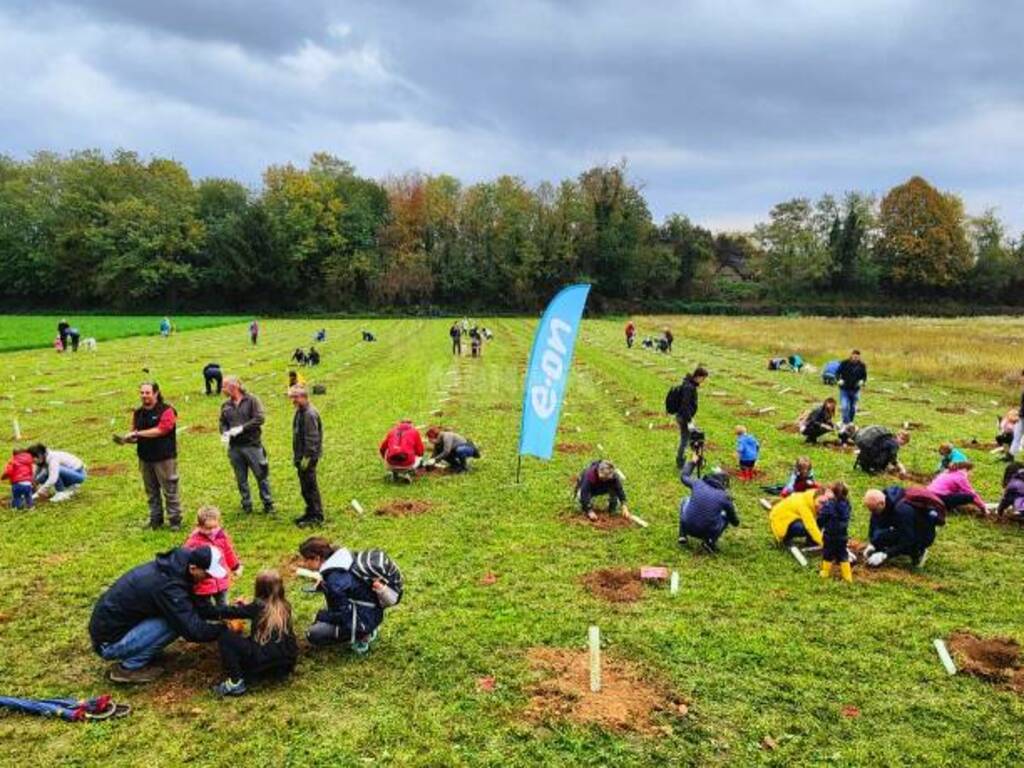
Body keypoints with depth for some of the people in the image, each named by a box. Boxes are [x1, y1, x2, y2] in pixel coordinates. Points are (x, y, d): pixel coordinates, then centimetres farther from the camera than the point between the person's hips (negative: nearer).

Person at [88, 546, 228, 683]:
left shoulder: (170, 567, -1)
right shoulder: (167, 586, -29)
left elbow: (193, 606, 12)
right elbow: (193, 631, -27)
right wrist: (225, 629, -13)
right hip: (109, 643, -9)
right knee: (174, 622, -20)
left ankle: (131, 658, 10)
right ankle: (129, 668, -4)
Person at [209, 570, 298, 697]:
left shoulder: (259, 605, -4)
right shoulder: (285, 606, 10)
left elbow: (235, 612, 11)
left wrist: (218, 612, 30)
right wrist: (245, 606, 36)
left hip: (266, 660, -7)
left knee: (225, 637, 1)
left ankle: (236, 682, -4)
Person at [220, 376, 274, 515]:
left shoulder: (252, 400, -5)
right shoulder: (226, 405, 9)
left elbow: (259, 419, -13)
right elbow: (222, 422, 15)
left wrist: (241, 428, -19)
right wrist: (224, 433, -7)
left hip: (252, 445, -4)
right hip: (234, 447, 4)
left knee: (261, 475, 1)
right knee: (241, 479, 10)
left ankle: (268, 504, 12)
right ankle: (246, 505, 22)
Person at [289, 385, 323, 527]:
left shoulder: (310, 414, -19)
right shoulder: (300, 412, 12)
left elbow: (312, 438, -22)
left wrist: (307, 457, -21)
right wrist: (296, 455, 18)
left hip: (308, 457, -10)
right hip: (300, 456, 10)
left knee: (310, 486, -3)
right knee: (305, 487, 16)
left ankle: (317, 516, 5)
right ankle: (311, 513, 27)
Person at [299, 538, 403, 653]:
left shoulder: (334, 579, -27)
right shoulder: (342, 556, -2)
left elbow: (340, 614, -19)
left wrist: (320, 615, -3)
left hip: (364, 620, -9)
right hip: (371, 611, 9)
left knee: (313, 635, -3)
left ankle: (360, 636, 1)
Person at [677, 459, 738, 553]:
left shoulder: (698, 483, -4)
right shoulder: (724, 496, -7)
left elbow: (683, 476, 20)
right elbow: (735, 522, 7)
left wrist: (692, 462, 34)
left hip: (688, 527, 2)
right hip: (709, 532, -2)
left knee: (685, 500, 29)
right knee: (726, 515, 25)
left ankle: (683, 536, 21)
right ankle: (710, 542, 7)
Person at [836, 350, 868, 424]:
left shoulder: (862, 366, 0)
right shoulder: (844, 363, -7)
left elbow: (864, 376, 11)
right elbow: (837, 373, 1)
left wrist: (862, 381, -11)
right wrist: (839, 380, -18)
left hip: (855, 390, 2)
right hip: (844, 390, -2)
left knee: (853, 408, 11)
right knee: (844, 407, -14)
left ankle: (850, 423, 27)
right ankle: (846, 423, -9)